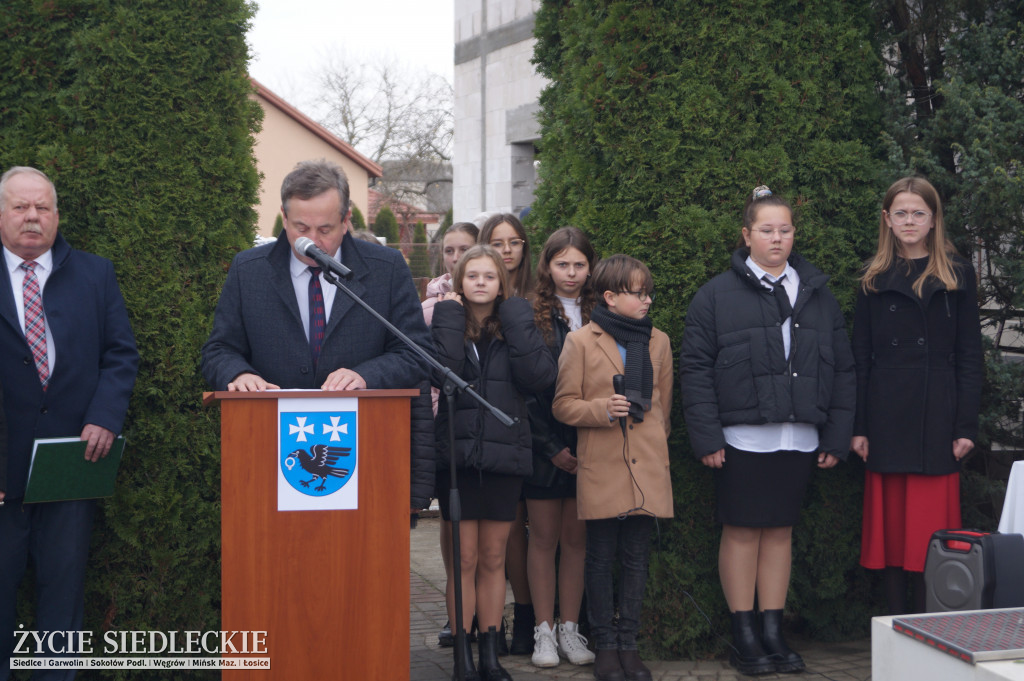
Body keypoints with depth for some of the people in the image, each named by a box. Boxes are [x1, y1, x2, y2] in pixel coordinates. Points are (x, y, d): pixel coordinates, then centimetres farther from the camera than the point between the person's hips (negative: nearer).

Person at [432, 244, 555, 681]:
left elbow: (538, 376, -12)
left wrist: (515, 318, -10)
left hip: (505, 456, 2)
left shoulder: (514, 326, 6)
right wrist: (451, 316, -11)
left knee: (493, 559, 9)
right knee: (464, 558, 0)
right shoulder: (446, 322, 2)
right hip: (458, 455, -2)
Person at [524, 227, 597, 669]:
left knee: (576, 538, 6)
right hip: (544, 445, -2)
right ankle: (544, 631, 9)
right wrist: (551, 447, -8)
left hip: (589, 445, 2)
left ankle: (570, 629, 13)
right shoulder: (530, 316, -1)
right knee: (544, 537, 3)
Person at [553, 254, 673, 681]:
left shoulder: (658, 342, 12)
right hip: (601, 467, -3)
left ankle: (628, 644, 13)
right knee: (601, 558, 3)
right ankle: (605, 646, 11)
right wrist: (601, 410, -16)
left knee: (636, 557, 5)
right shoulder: (580, 342, 1)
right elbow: (563, 405, -1)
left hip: (646, 468, 3)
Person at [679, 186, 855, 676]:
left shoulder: (818, 294, 11)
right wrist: (706, 437, -9)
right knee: (742, 530, 2)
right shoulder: (717, 295, 0)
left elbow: (842, 369, 12)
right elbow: (695, 368, -3)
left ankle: (773, 632, 17)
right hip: (743, 437, -3)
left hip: (800, 440, 3)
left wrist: (838, 437, 7)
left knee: (781, 530, 9)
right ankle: (744, 637, 10)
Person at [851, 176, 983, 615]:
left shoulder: (957, 275, 6)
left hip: (936, 415, -2)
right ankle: (896, 624, 12)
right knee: (891, 524, 5)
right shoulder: (875, 280, 11)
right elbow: (860, 357, 8)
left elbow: (969, 355, 3)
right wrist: (859, 427, 1)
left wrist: (966, 426, -5)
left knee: (931, 528, -1)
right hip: (887, 417, 2)